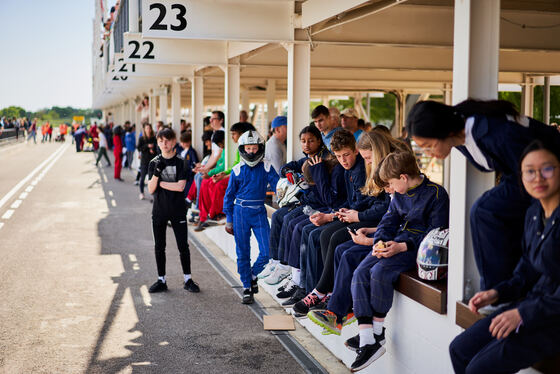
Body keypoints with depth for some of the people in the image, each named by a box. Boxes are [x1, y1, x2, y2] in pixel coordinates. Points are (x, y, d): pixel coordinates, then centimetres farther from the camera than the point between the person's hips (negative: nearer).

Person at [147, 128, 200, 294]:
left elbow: (180, 186, -14)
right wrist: (157, 173, -20)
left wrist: (160, 183, -9)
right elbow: (151, 189, -5)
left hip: (177, 210, -2)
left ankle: (187, 279, 14)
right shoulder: (154, 163, 3)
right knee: (159, 247, 7)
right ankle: (161, 280, 18)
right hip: (159, 210, 2)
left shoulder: (180, 163, -3)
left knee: (183, 246, 1)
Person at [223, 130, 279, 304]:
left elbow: (277, 185, -3)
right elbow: (229, 195, 8)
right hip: (240, 212, 0)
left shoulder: (266, 167, 1)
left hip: (259, 213, 0)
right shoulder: (237, 170, 2)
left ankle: (253, 275, 21)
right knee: (243, 253, 5)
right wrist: (229, 220, 7)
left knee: (267, 252, -7)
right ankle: (247, 287, 18)